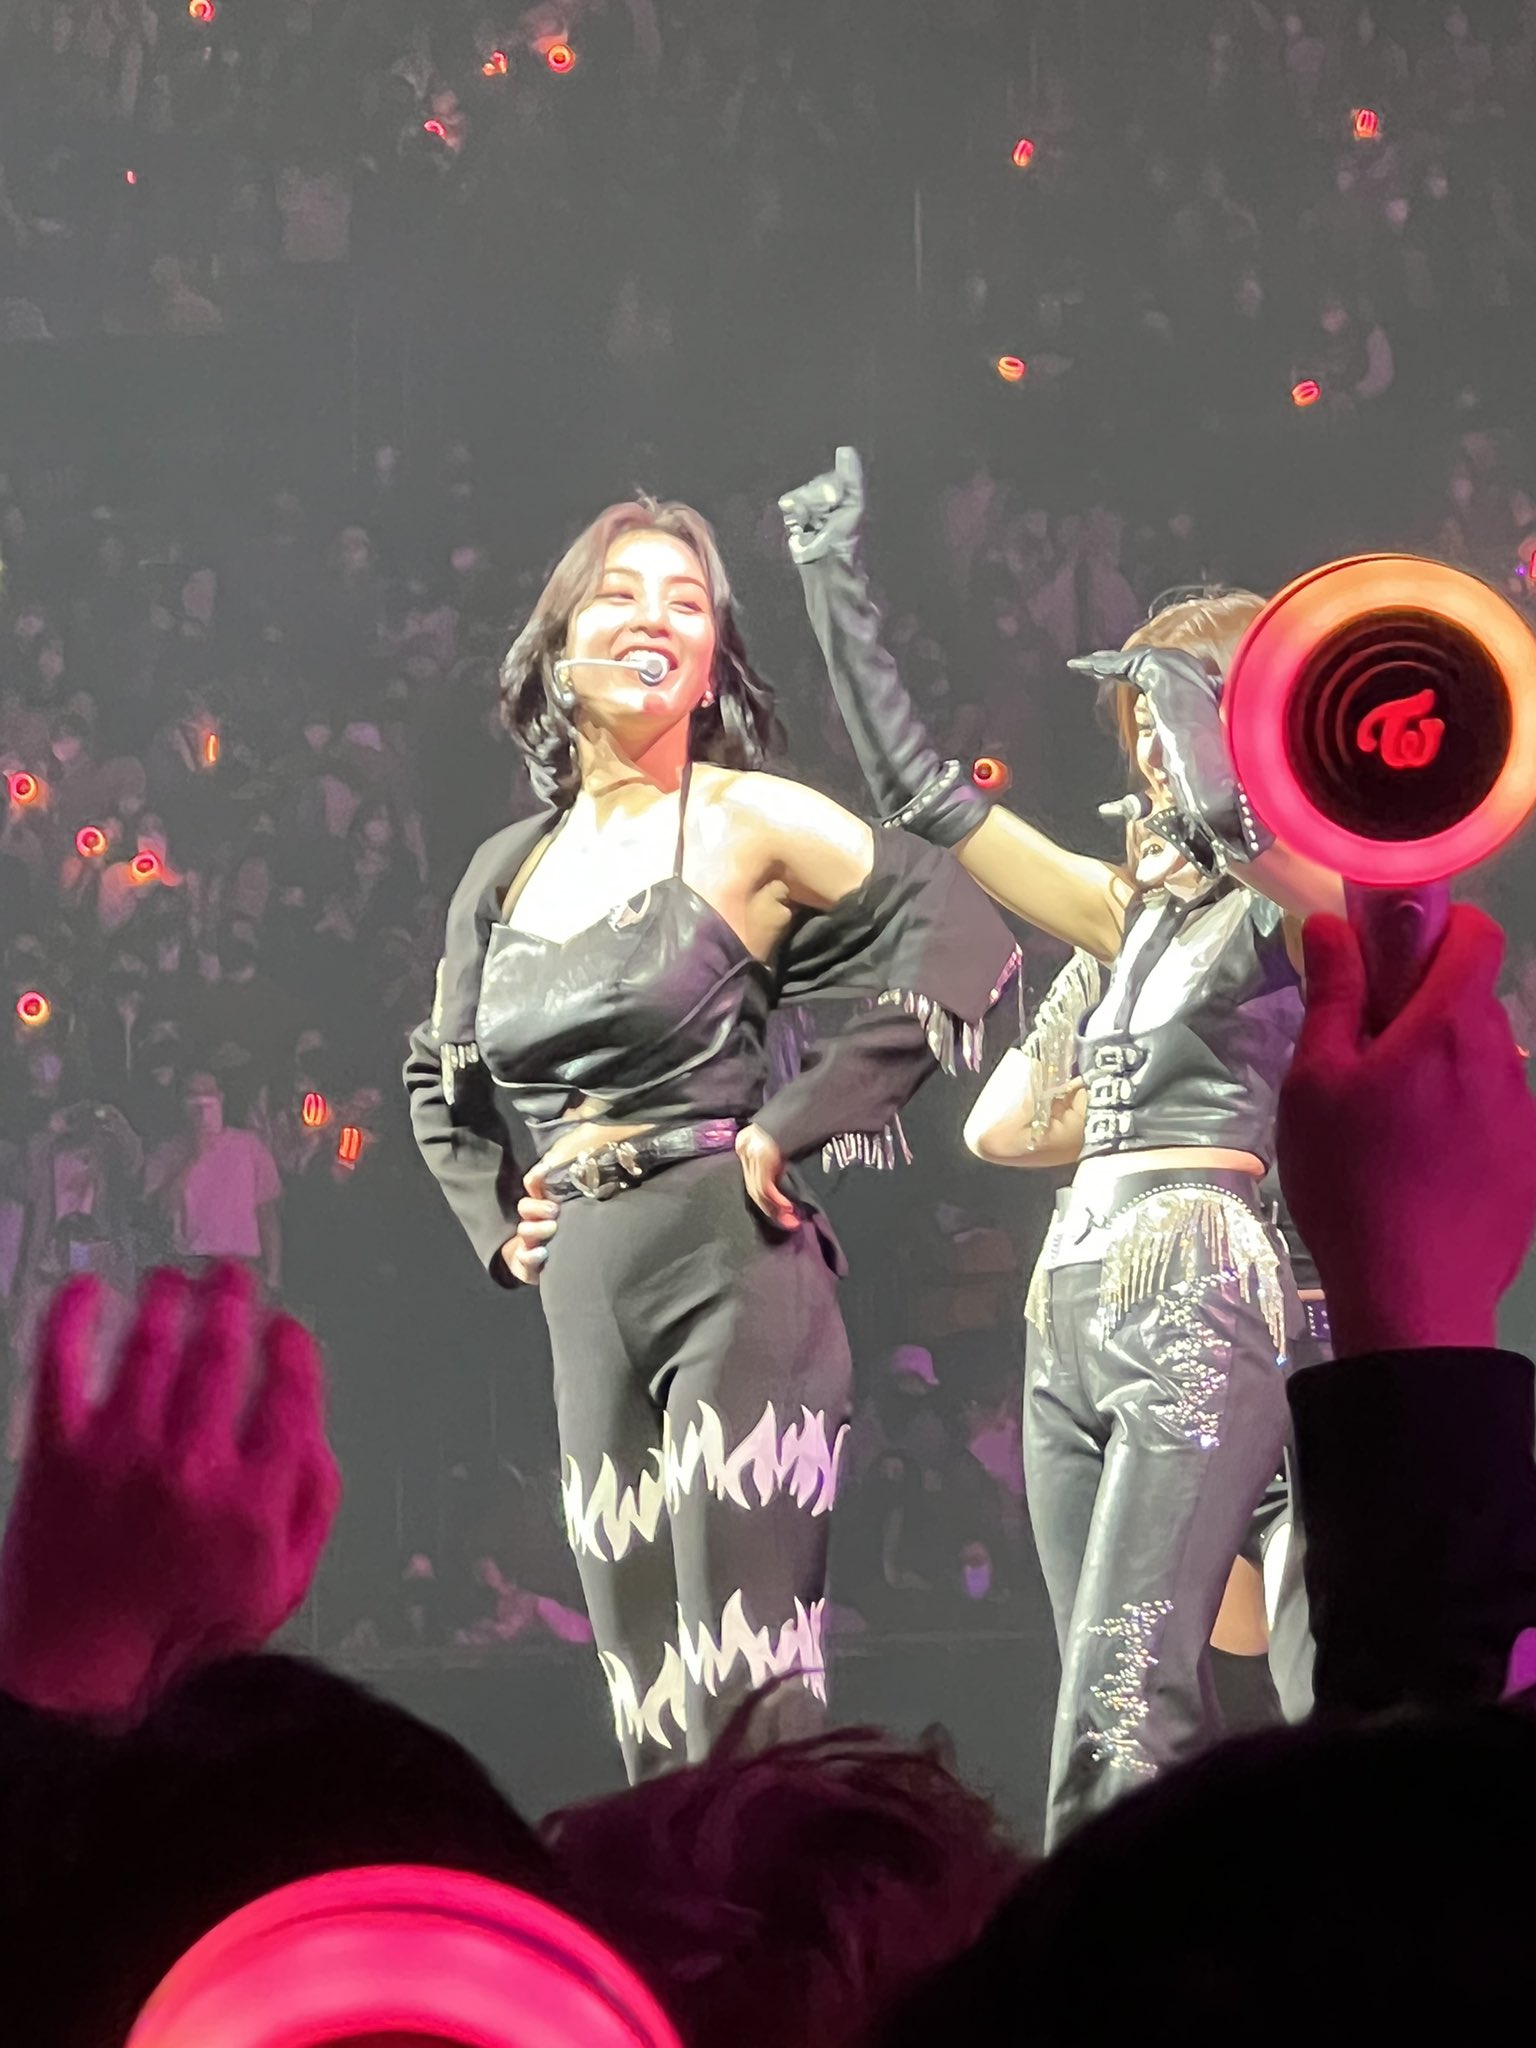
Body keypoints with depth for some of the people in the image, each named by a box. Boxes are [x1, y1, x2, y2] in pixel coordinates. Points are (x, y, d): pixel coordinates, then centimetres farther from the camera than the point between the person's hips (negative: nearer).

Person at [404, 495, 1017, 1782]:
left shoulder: (746, 824, -3)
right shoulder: (509, 872, 14)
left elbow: (966, 945, -12)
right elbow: (442, 1084, 30)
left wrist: (798, 1127, -14)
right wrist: (499, 1224, 13)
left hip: (736, 1276, -6)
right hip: (585, 1305, 6)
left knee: (744, 1707, -12)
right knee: (653, 1722, 6)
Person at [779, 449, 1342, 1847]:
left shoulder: (1302, 897, -2)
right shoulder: (1133, 906, 19)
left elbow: (1226, 812, -26)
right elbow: (922, 791, 24)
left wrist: (1186, 679, -7)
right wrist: (838, 590, 24)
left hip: (1199, 1310, -8)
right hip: (1073, 1307, 8)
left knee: (1118, 1722, -17)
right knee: (1154, 1727, 4)